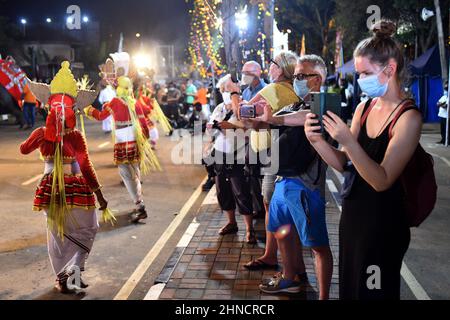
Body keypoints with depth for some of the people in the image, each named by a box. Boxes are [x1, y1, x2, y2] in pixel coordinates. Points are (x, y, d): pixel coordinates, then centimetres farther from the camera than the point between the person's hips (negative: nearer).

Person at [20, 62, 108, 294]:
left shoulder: (42, 134, -4)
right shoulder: (76, 137, -14)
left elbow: (24, 149, 18)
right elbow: (87, 169, -14)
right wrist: (100, 196, -8)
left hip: (50, 190, 4)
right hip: (75, 189, -4)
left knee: (57, 234, 18)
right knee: (86, 230, 15)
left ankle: (62, 278, 25)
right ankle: (72, 270, 1)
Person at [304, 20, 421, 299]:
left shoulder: (408, 118, -18)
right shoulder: (364, 108, 1)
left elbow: (382, 181, -23)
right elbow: (344, 164, 3)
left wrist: (348, 141, -33)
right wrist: (317, 141, -14)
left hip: (383, 223, -6)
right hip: (352, 214, 7)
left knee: (372, 293, 12)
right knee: (348, 288, 22)